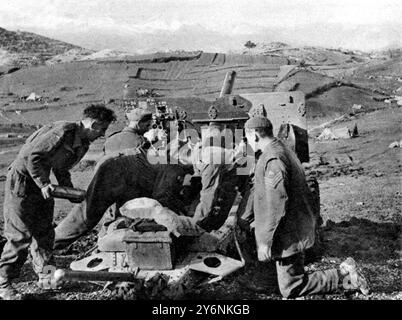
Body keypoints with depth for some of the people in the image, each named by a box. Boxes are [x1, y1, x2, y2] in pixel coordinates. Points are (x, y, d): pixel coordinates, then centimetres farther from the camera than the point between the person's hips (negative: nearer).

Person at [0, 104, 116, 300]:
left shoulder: (83, 144, 4)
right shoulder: (63, 132, -26)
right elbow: (31, 156, -26)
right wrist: (43, 184, -26)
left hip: (42, 183, 9)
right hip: (22, 180, -9)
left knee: (45, 232, 13)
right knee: (20, 236, -5)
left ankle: (44, 275, 27)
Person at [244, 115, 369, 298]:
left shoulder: (273, 159, -20)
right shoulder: (284, 151, 12)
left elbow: (276, 204, -24)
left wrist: (265, 241, -19)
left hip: (287, 233, -10)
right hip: (295, 228, 10)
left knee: (290, 289, 0)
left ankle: (344, 276, 3)